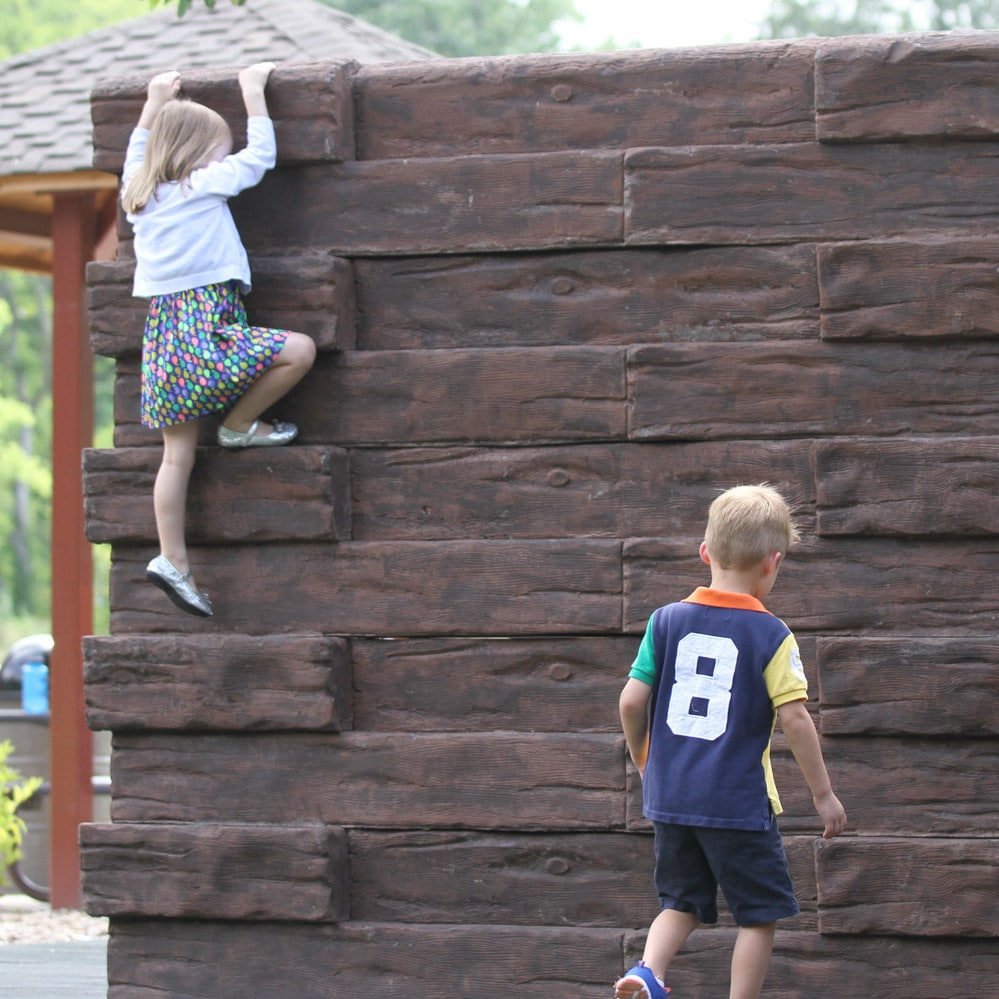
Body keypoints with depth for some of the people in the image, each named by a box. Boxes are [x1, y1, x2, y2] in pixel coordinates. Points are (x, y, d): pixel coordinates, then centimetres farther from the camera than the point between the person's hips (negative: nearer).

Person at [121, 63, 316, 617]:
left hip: (162, 331, 8)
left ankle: (172, 560, 4)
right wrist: (252, 91, 13)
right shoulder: (203, 186, -5)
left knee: (178, 452, 6)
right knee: (299, 350, -10)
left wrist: (154, 105, 44)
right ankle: (240, 426, 4)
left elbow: (135, 155, 38)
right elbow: (259, 154, 3)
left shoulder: (139, 194, 14)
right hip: (203, 326, -8)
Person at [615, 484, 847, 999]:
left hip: (670, 797, 5)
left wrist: (644, 762, 20)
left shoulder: (667, 621, 2)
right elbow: (794, 719, -13)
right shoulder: (771, 635, -9)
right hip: (739, 800, -5)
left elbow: (632, 701, 2)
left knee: (682, 903, 18)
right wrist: (824, 794, -3)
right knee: (759, 913, 8)